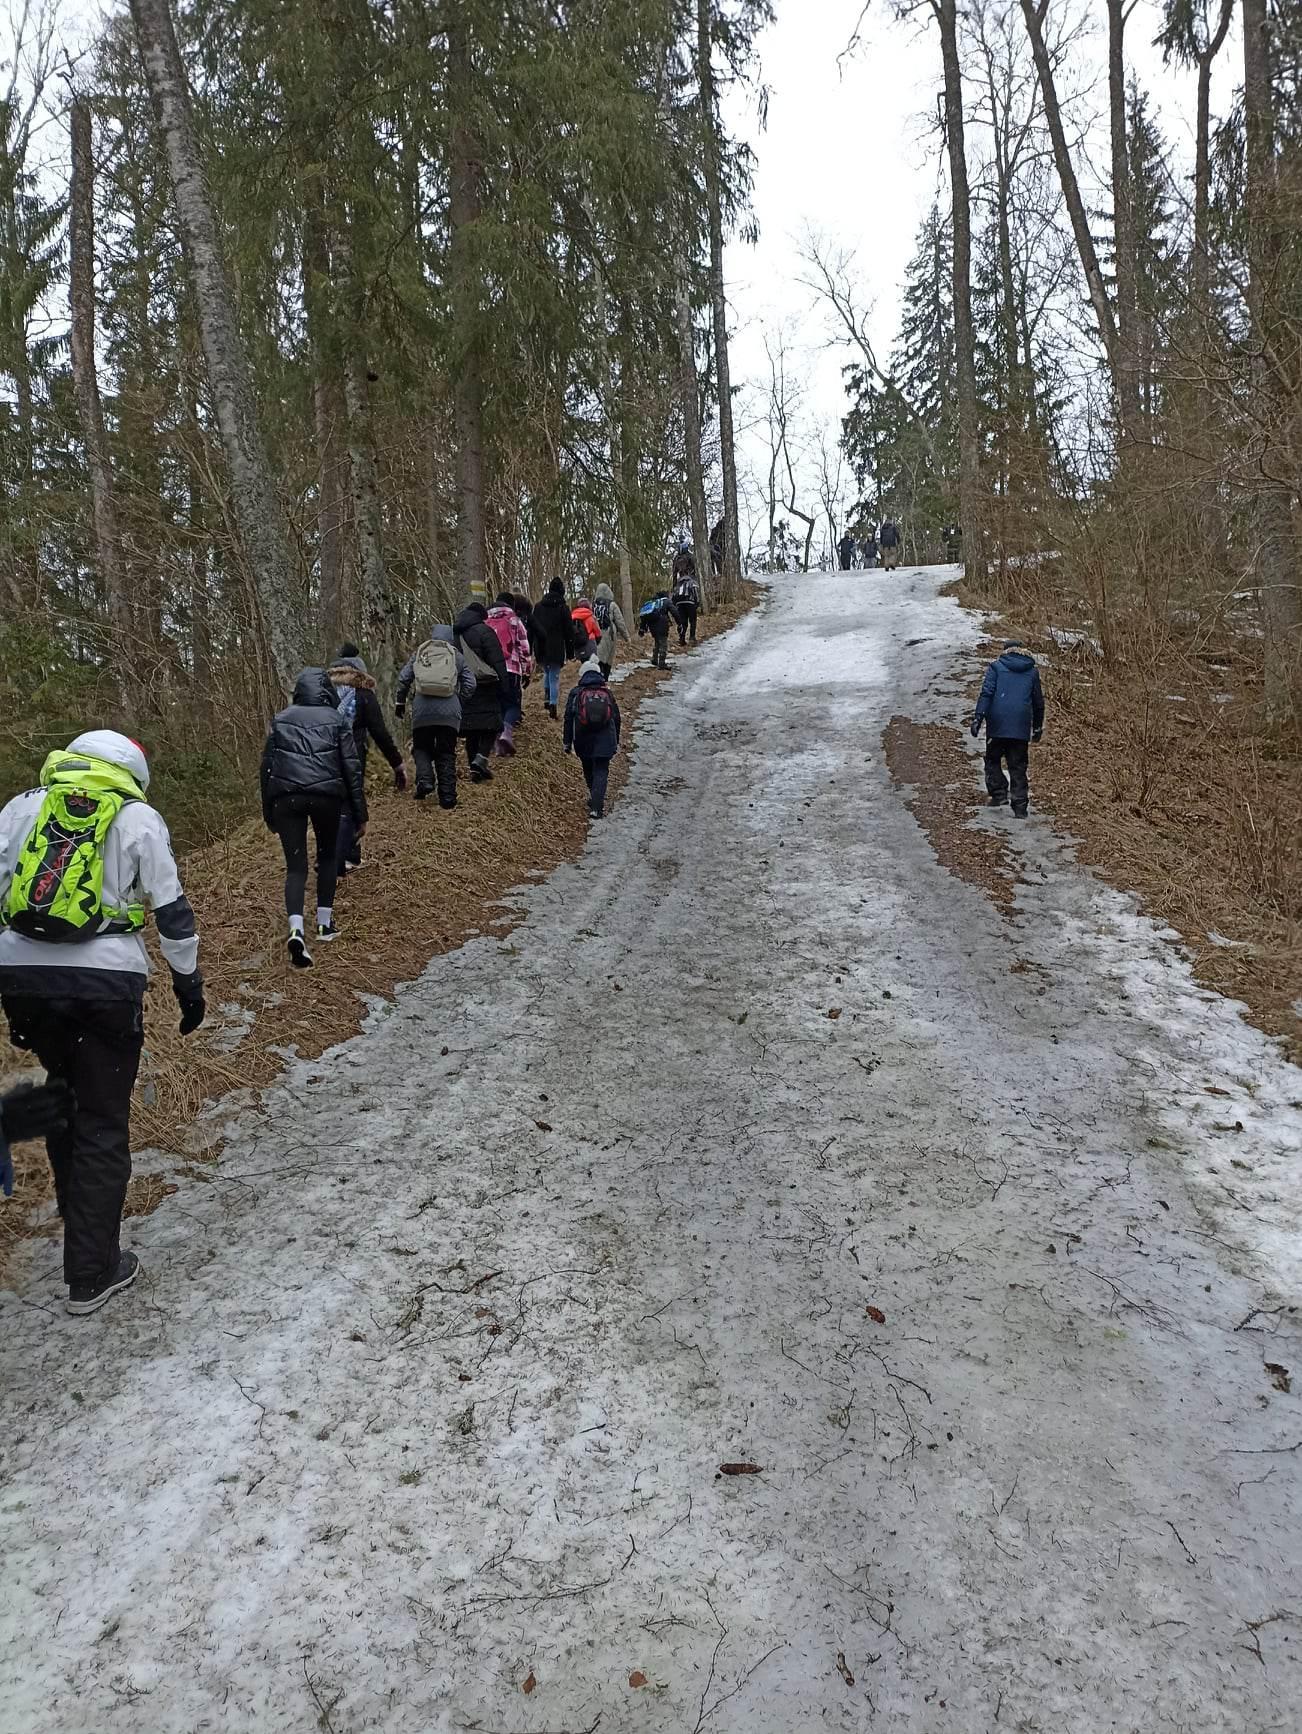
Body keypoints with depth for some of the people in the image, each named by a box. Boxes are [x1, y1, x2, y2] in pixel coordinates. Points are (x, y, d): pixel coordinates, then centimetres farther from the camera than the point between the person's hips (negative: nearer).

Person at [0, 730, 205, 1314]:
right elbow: (173, 911, 3)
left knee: (62, 1088, 27)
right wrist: (188, 982, 14)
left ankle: (74, 1206, 43)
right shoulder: (139, 817, 3)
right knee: (103, 1122, 7)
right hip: (106, 979, -3)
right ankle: (92, 1275, 13)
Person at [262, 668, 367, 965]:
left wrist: (269, 815, 20)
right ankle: (324, 923, 24)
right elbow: (352, 769, 3)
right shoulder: (337, 720, 8)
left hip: (286, 797, 1)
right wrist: (359, 816, 7)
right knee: (327, 856, 22)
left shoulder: (280, 720, 15)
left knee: (296, 866, 3)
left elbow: (266, 768, 14)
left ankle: (296, 930, -18)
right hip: (327, 795, -1)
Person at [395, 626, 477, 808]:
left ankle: (424, 779, -10)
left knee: (422, 747, 16)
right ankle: (447, 797, 3)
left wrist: (400, 702, 21)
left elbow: (403, 679, 10)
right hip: (450, 711, 0)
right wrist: (460, 701, 23)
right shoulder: (457, 656, 12)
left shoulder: (419, 654, 14)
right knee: (446, 754, 7)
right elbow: (470, 685, 7)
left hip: (422, 710, 0)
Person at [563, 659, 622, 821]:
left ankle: (595, 799, 34)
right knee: (601, 771, 0)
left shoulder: (576, 692, 4)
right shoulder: (608, 693, 10)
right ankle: (596, 807, -12)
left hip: (583, 740, 0)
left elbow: (568, 718, 0)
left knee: (588, 770, 20)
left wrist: (567, 741, 5)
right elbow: (616, 718, 13)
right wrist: (616, 741, 21)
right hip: (605, 739, 0)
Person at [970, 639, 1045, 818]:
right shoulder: (1032, 671, 14)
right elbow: (1038, 702, 18)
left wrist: (978, 716, -12)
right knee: (1018, 767, 6)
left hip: (997, 726, -2)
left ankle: (999, 794, -1)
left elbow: (986, 693, -8)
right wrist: (1038, 727, 27)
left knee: (993, 760, 14)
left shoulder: (996, 667, 4)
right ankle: (1020, 807, 1)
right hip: (1021, 729, 2)